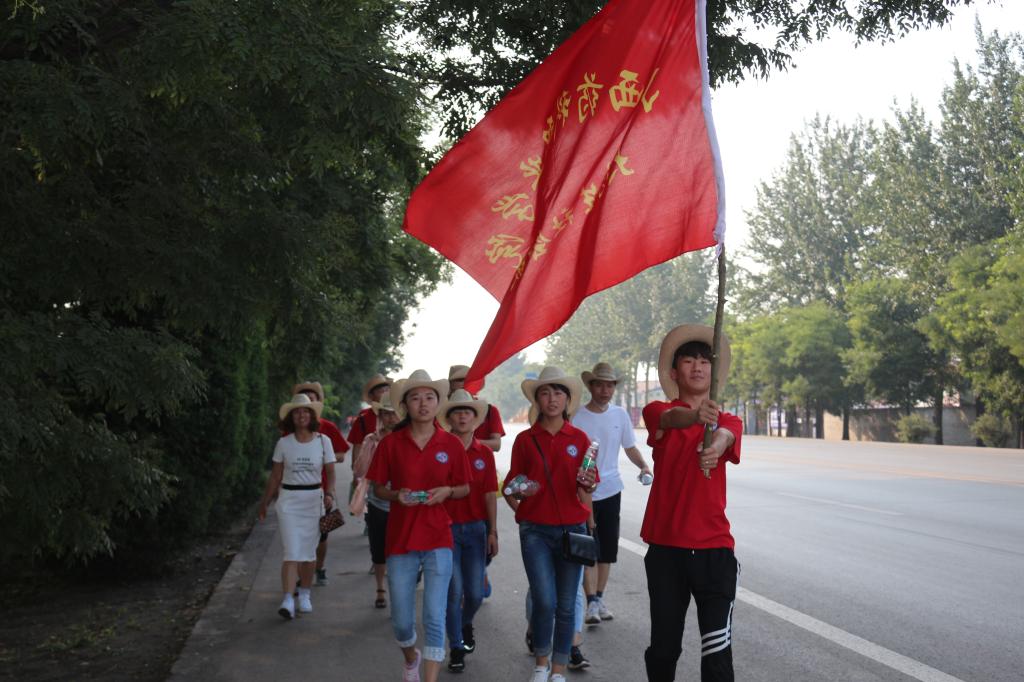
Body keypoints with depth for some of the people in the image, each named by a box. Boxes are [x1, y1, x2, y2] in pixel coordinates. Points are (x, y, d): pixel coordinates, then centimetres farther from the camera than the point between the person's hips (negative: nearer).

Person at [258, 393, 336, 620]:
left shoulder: (323, 441, -1)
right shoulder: (283, 443, 0)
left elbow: (330, 472, 0)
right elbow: (275, 476, 8)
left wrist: (329, 494, -17)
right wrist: (264, 503, 10)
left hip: (314, 499, 1)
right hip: (289, 500, -1)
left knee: (309, 552, 8)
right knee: (292, 553, -10)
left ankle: (304, 595, 25)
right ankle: (287, 601, -14)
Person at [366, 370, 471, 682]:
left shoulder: (452, 444, -1)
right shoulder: (390, 443, -3)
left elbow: (464, 488, 9)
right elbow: (378, 488, 6)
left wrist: (447, 491, -12)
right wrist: (397, 495, -15)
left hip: (438, 539, -1)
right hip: (400, 538, 1)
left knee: (435, 618, -6)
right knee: (401, 621, 11)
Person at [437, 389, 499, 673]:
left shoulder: (484, 453, 3)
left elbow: (490, 495, 4)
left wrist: (493, 532, 1)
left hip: (476, 528, 2)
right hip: (447, 528, -2)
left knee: (475, 593, 6)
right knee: (454, 591, -2)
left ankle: (466, 623, 38)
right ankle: (456, 648, 13)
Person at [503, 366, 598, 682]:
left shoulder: (579, 438, 2)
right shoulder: (525, 440, 2)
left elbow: (589, 487, 3)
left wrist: (587, 484, -19)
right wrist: (517, 499, -12)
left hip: (572, 529, 1)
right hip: (535, 531, -1)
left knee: (566, 606, 5)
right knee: (545, 602, -9)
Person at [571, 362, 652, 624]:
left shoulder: (620, 415, 5)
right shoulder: (577, 417, -8)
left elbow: (630, 447, 12)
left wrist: (643, 466, -6)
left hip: (611, 490, 4)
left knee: (607, 549, 10)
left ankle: (599, 598, 23)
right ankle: (592, 603, -6)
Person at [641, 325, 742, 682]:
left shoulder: (727, 421, 6)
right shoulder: (658, 411, 2)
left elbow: (726, 436, -19)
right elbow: (672, 417, -23)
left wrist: (715, 445, -44)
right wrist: (696, 415, -47)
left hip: (714, 549, 0)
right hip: (666, 548, 0)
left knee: (717, 650, -6)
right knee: (663, 646, 10)